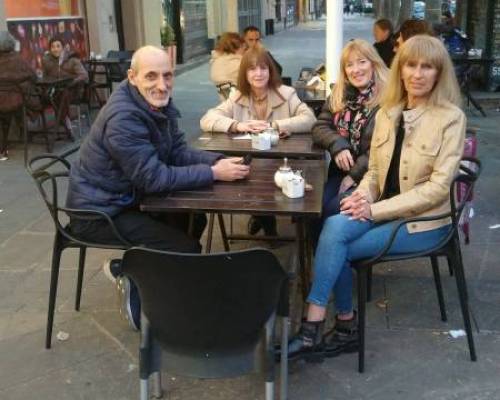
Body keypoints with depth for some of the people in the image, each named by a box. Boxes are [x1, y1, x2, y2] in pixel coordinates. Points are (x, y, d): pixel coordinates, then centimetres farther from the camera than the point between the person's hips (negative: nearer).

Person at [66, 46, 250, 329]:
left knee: (194, 220, 13)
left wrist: (217, 161, -15)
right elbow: (154, 178, -28)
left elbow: (179, 151, 3)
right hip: (98, 213, -9)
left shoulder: (158, 103, 0)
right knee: (187, 249, -12)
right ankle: (139, 297, 11)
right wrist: (214, 174, -26)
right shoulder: (123, 118, -28)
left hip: (125, 199, 9)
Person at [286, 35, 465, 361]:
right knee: (335, 227, -24)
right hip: (383, 210, 5)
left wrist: (376, 209, -20)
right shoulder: (387, 113, 7)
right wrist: (363, 195, -13)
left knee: (337, 247, -21)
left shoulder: (451, 118, -10)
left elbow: (439, 186, -16)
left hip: (425, 221, -5)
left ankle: (314, 330, -7)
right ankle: (345, 327, -10)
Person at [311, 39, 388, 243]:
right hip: (341, 171, 6)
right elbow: (320, 127, 8)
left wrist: (354, 175, -15)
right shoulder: (340, 95, 11)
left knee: (332, 210, -25)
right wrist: (338, 146, -13)